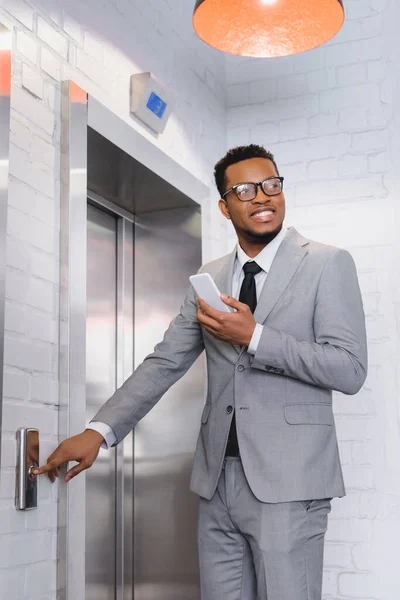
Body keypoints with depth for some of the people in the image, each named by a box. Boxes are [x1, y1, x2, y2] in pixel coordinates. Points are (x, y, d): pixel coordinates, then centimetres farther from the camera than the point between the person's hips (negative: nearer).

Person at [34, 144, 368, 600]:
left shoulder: (328, 264, -1)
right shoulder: (210, 277, 14)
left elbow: (350, 369, -9)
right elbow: (165, 362, 10)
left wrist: (254, 336, -16)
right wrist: (99, 431, -2)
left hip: (286, 479, -4)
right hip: (218, 478, 5)